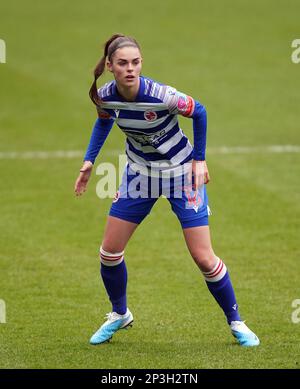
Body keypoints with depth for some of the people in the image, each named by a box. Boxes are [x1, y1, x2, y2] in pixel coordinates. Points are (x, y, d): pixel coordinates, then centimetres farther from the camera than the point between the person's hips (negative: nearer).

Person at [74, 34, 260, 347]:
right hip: (140, 171, 4)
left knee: (203, 258, -6)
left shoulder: (162, 96, -31)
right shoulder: (105, 97, -17)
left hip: (181, 172, -4)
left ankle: (235, 322, 13)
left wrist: (199, 159, -9)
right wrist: (89, 162, 1)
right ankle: (119, 314, 29)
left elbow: (198, 112, -12)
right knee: (109, 251, 3)